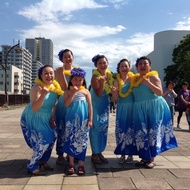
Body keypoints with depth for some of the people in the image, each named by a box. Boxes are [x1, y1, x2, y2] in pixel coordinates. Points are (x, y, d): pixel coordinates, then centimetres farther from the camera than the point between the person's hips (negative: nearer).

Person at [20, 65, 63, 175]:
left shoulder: (55, 87, -4)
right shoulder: (37, 88, -24)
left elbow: (54, 105, 8)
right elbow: (34, 108, -31)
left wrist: (52, 118, 1)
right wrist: (43, 94, -43)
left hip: (45, 119, 7)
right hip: (33, 119, -7)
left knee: (52, 137, -1)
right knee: (43, 141, -15)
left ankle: (43, 161, 22)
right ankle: (32, 167, 1)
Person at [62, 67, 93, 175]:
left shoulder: (86, 91, 5)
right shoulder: (68, 91, 5)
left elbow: (90, 106, 4)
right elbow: (66, 104, -9)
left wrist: (90, 120, -1)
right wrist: (73, 93, -13)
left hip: (83, 120, 0)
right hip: (71, 120, 0)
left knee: (82, 142, 2)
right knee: (71, 141, 2)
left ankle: (81, 165, 11)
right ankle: (71, 164, 13)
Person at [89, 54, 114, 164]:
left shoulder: (110, 74, 1)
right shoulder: (95, 77, -19)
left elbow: (110, 90, 9)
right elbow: (98, 94, -23)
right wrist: (102, 82, -33)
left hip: (105, 104, 7)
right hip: (96, 104, -7)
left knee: (104, 127, 10)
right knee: (96, 128, -4)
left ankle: (100, 152, 22)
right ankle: (94, 153, 8)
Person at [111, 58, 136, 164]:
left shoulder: (133, 78, 0)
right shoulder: (117, 80, 1)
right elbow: (116, 100, -3)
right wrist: (113, 91, -19)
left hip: (132, 107, -1)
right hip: (121, 108, 1)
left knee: (131, 130, 4)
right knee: (121, 130, 2)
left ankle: (130, 154, 16)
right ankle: (122, 154, 15)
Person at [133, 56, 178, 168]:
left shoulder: (153, 76, -4)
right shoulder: (135, 79, 13)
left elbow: (160, 93, -13)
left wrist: (148, 83, -21)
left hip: (154, 108, -5)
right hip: (140, 110, 6)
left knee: (153, 132, -2)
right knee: (141, 133, 3)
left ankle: (152, 159, 6)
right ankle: (145, 157, 13)